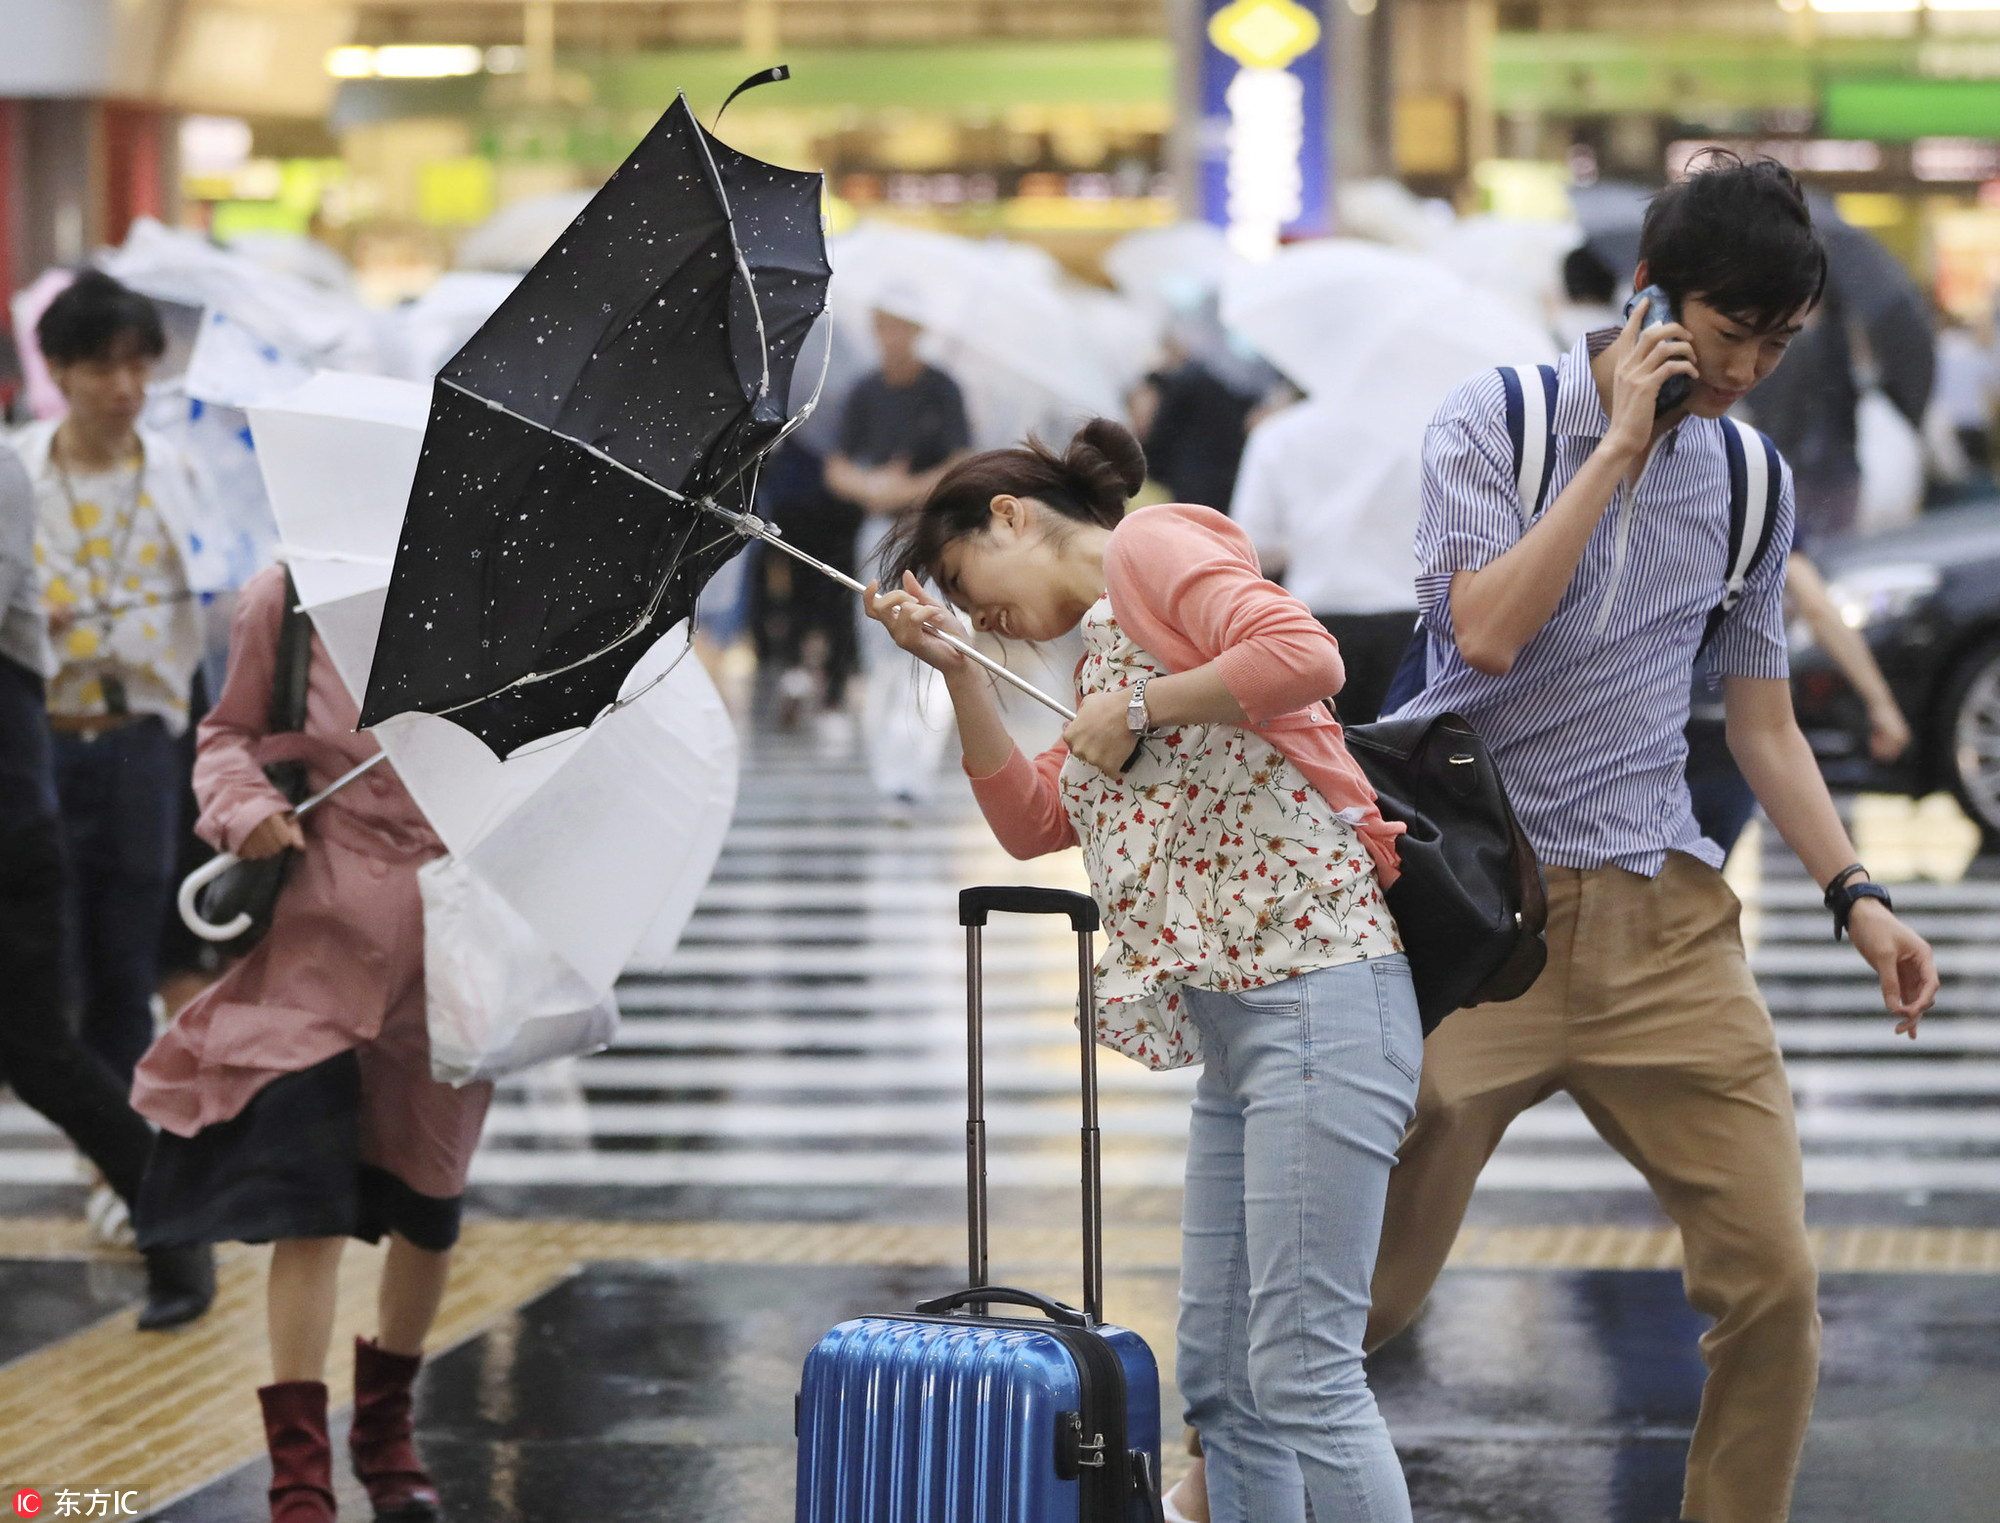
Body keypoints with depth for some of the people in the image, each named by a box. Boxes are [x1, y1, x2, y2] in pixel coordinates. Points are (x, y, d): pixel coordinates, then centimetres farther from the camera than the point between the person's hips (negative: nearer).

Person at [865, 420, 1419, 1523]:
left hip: (1313, 995, -11)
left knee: (1303, 1371, -13)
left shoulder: (1152, 548, -2)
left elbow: (1303, 656, -19)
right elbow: (1029, 819, 22)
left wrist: (1136, 709, -9)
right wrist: (957, 673, 14)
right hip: (1231, 1021, 11)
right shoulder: (1103, 645, 26)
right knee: (1218, 1380, 10)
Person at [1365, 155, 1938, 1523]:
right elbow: (1488, 630, -18)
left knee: (1775, 1280, -5)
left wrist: (1854, 893, 3)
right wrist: (1624, 444, -14)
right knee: (1362, 1284, 0)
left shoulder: (1751, 481, 11)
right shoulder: (1494, 421, -2)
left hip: (1663, 919, 4)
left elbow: (1764, 720, 16)